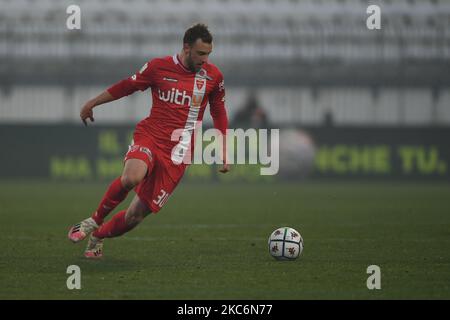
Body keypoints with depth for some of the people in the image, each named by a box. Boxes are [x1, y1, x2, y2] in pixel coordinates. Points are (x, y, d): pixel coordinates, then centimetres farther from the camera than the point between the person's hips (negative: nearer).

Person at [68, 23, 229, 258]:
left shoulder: (213, 76, 4)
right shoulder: (159, 67, -1)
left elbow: (219, 114, 18)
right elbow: (126, 87, 12)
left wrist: (225, 154, 16)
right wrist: (92, 103, 20)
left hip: (176, 154, 2)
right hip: (149, 136, -2)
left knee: (136, 214, -4)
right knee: (131, 177, -36)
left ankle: (97, 237, 25)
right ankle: (94, 221, -12)